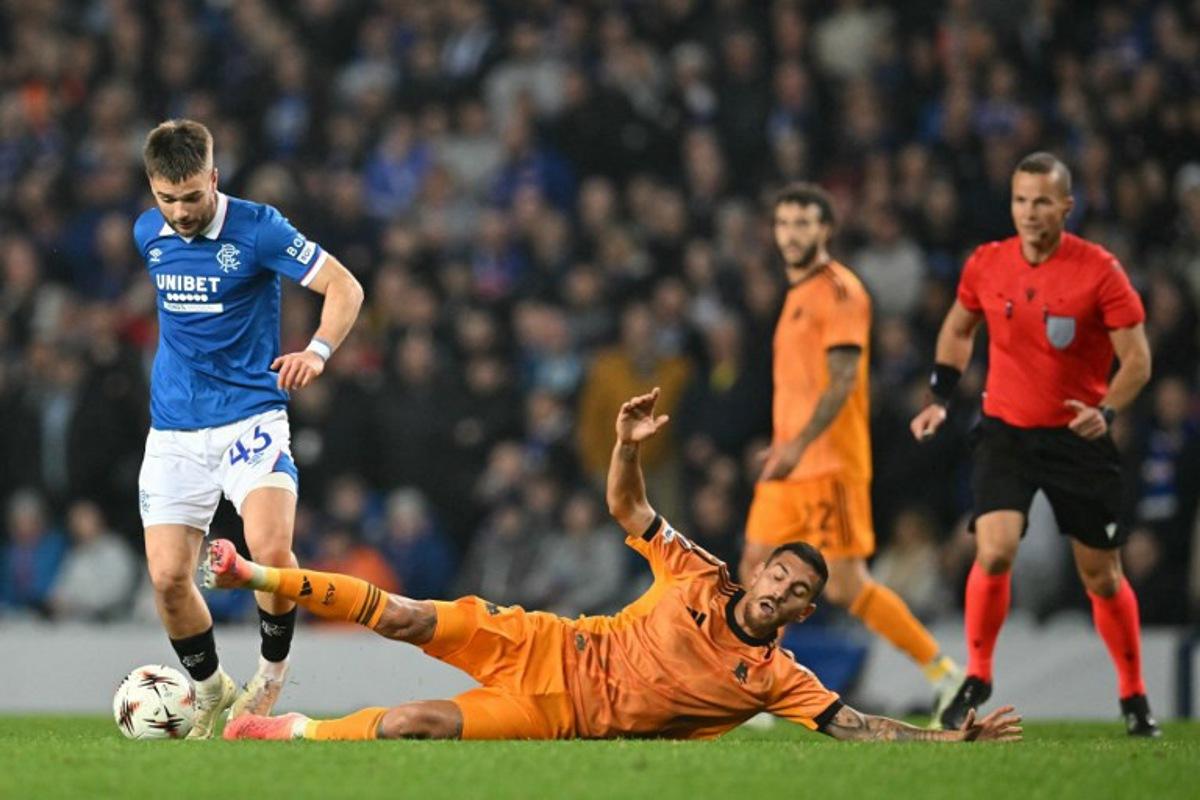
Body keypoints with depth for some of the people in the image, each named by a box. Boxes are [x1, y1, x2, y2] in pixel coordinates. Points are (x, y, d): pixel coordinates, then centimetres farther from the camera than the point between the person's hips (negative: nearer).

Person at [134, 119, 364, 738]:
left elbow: (344, 287, -12)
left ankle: (272, 674, -1)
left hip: (249, 415, -4)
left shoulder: (257, 229, -11)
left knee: (270, 547, -27)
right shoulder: (148, 235, 6)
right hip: (174, 429, 4)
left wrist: (317, 351, -28)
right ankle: (209, 692, 19)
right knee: (167, 576, -6)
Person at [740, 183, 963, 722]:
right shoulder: (798, 294, 19)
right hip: (789, 467, 9)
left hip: (829, 465, -9)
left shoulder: (839, 292, -10)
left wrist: (797, 445, -28)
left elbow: (842, 382, -19)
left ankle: (942, 672, 0)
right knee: (756, 571, 4)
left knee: (846, 587, -9)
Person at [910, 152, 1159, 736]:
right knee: (993, 551, -19)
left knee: (1102, 576, 5)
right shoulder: (986, 265, -3)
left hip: (1078, 437, -1)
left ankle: (1134, 696, 22)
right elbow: (957, 329, 17)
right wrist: (940, 397, 8)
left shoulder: (1099, 271, -12)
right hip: (1005, 430, 1)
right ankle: (976, 678, -2)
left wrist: (1106, 410, -25)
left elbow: (1137, 358, -9)